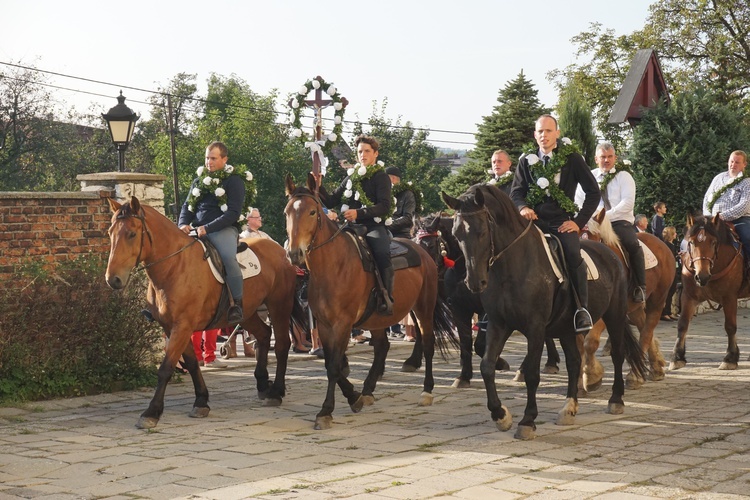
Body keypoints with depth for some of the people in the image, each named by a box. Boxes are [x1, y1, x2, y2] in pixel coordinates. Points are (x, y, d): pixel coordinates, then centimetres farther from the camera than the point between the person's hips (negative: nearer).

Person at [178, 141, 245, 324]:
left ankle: (237, 303, -22)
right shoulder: (198, 181, 20)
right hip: (197, 230, 6)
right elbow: (187, 206, 20)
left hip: (223, 229, -6)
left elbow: (233, 213, -9)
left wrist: (208, 228, -18)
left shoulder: (234, 181, 1)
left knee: (228, 257, -35)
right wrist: (183, 224, -4)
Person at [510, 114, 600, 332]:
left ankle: (582, 309, -22)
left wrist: (579, 221, -4)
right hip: (535, 219, 3)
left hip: (562, 222, -3)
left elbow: (593, 192, 6)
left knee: (573, 254, -32)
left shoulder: (572, 158, 6)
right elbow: (516, 191, 12)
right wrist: (523, 207, -12)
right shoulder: (526, 160, 13)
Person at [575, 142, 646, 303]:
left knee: (633, 244, -31)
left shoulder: (624, 176, 8)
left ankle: (640, 288, -25)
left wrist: (606, 216, -18)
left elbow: (628, 203, -6)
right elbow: (578, 201, 10)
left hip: (620, 222, -3)